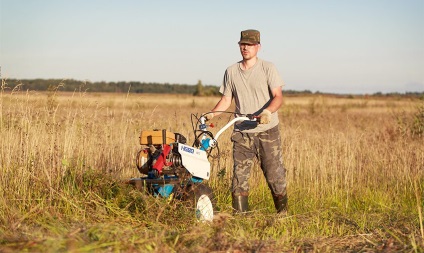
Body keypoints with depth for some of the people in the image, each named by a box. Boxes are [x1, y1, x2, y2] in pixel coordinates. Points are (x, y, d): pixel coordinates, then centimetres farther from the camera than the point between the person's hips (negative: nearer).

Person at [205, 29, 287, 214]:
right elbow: (226, 99, 13)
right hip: (242, 133, 3)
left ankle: (283, 213, 11)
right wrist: (211, 114, -4)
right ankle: (240, 217, 4)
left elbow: (278, 96, -8)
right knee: (239, 176, -1)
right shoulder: (231, 71, 10)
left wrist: (268, 111, -28)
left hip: (267, 131, -3)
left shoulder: (268, 68, 0)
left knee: (275, 174, -1)